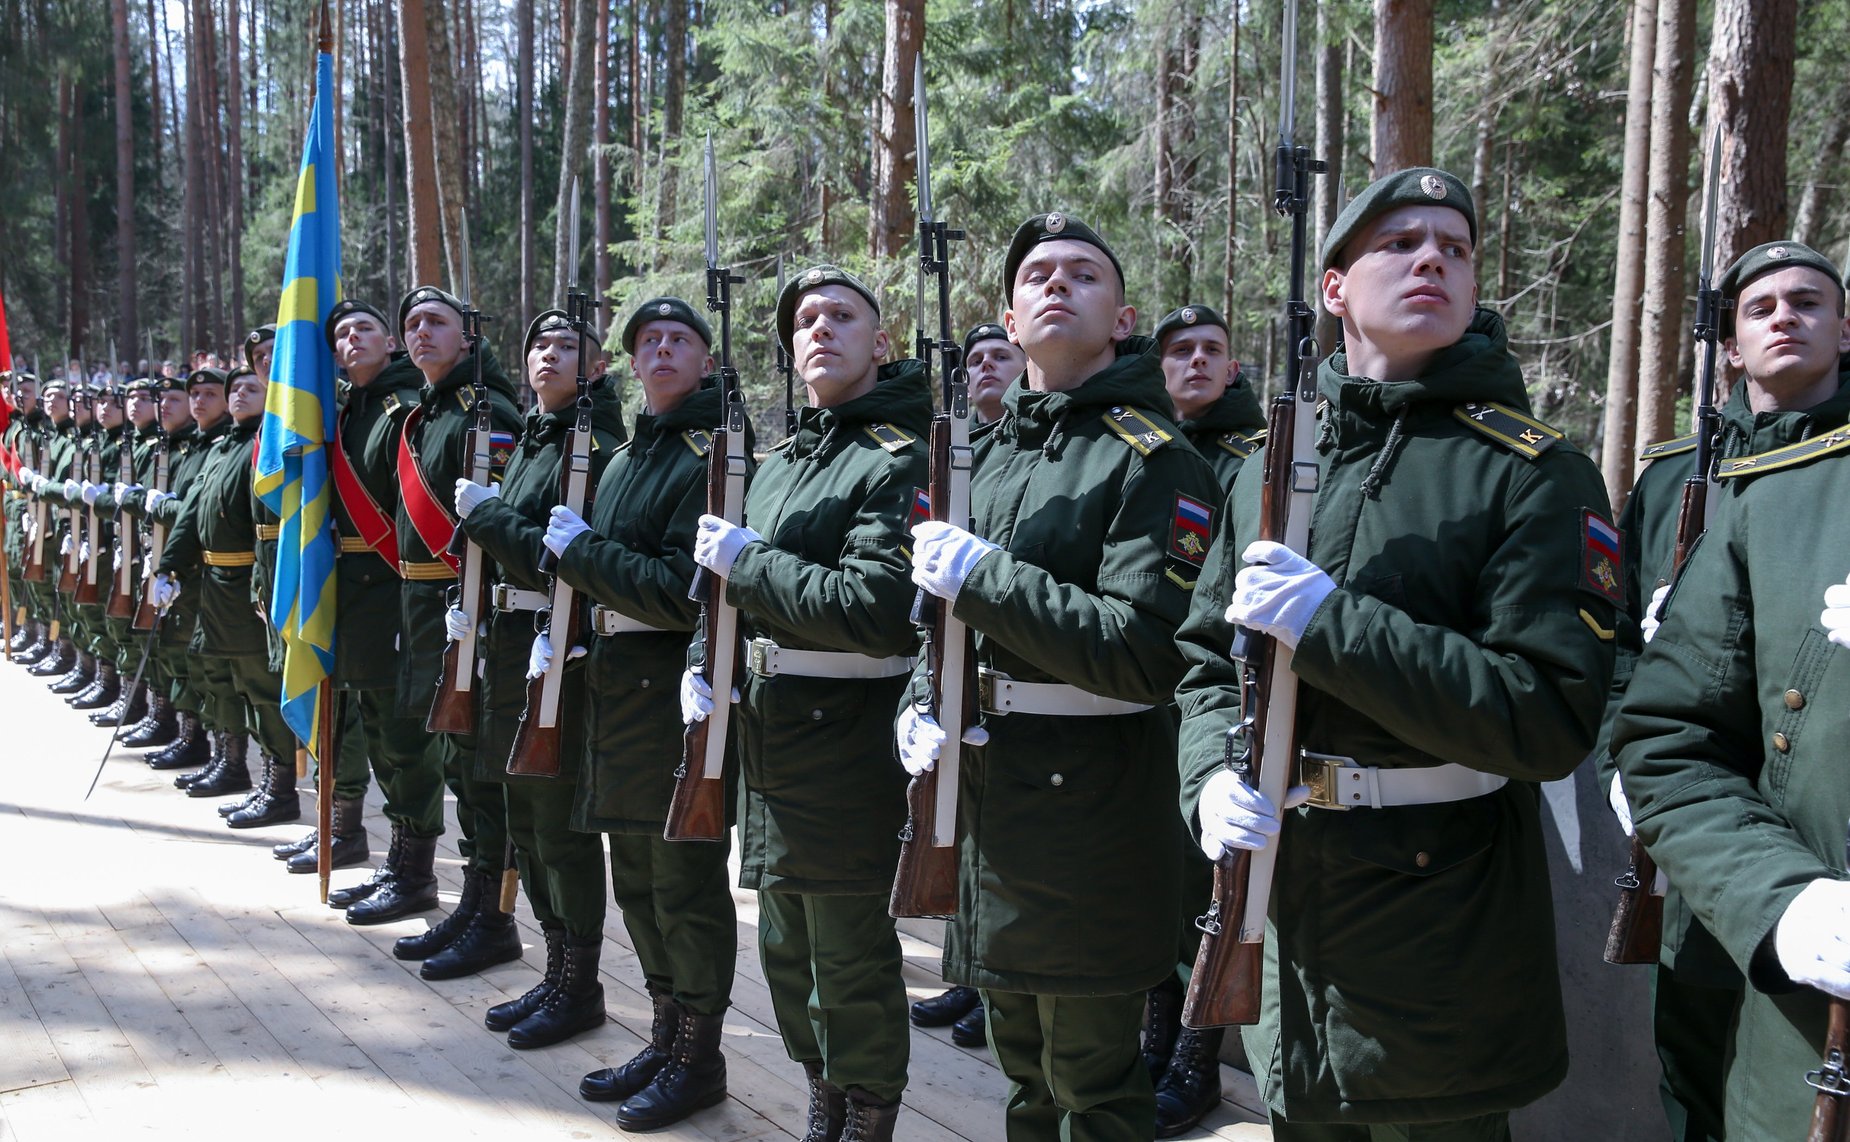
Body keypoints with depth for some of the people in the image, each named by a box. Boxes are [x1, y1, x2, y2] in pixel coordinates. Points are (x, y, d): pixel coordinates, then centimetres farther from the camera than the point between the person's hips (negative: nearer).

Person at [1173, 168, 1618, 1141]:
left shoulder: (1536, 473, -11)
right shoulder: (1269, 468, 5)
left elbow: (1552, 720, -20)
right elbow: (1207, 659, 9)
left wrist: (1329, 622, -25)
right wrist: (1213, 777, -12)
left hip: (1445, 936, -4)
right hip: (1282, 894, 5)